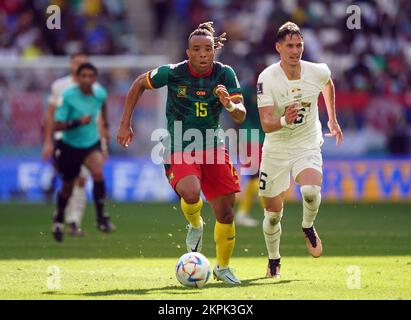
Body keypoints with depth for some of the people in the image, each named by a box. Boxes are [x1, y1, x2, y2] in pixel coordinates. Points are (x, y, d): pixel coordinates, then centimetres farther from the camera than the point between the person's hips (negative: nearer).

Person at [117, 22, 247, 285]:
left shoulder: (225, 74, -8)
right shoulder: (172, 73, -13)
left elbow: (241, 115, -9)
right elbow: (139, 85, 4)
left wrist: (230, 105, -32)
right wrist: (125, 124, 3)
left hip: (212, 148, 3)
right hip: (179, 151, -3)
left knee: (225, 214, 1)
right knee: (191, 193, -32)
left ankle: (223, 267, 26)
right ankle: (195, 225, 6)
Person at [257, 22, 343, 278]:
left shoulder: (317, 72, -10)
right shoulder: (267, 78, -18)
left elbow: (328, 85, 18)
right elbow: (266, 124, -25)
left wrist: (333, 119, 24)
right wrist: (284, 121, -46)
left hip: (308, 145, 0)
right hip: (276, 149, 0)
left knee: (311, 191, -31)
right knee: (273, 214, 7)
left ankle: (308, 228, 2)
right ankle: (274, 260, 34)